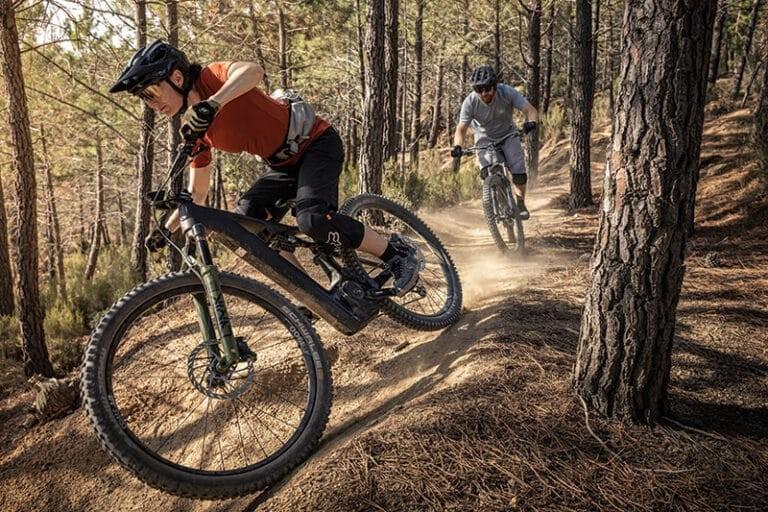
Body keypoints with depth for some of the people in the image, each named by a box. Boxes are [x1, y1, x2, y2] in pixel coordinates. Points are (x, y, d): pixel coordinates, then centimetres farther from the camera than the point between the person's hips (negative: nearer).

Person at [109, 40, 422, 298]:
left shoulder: (210, 78, -17)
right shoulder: (194, 131, 2)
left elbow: (253, 71, -41)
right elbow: (197, 195, 9)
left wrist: (210, 104, -53)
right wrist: (166, 229, 0)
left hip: (317, 143, -8)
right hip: (285, 164, 8)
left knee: (312, 219, -30)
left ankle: (398, 252, -10)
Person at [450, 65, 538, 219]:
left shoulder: (507, 92, -27)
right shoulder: (470, 102, -27)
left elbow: (531, 110, -28)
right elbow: (461, 129, -22)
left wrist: (531, 122, -50)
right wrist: (457, 146, -41)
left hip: (508, 134, 0)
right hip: (485, 137, 0)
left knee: (519, 171, -14)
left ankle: (520, 204, 11)